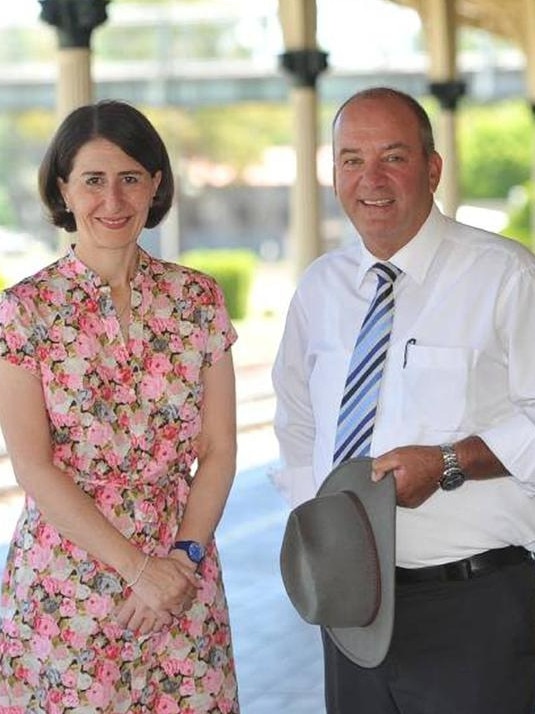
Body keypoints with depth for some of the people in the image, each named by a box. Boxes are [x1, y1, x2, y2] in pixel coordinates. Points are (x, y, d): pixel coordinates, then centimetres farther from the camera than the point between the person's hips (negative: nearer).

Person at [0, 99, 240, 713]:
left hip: (183, 574, 2)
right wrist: (138, 566, -15)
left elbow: (219, 450, 3)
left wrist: (185, 556, -10)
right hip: (63, 582, -2)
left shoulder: (198, 299, 4)